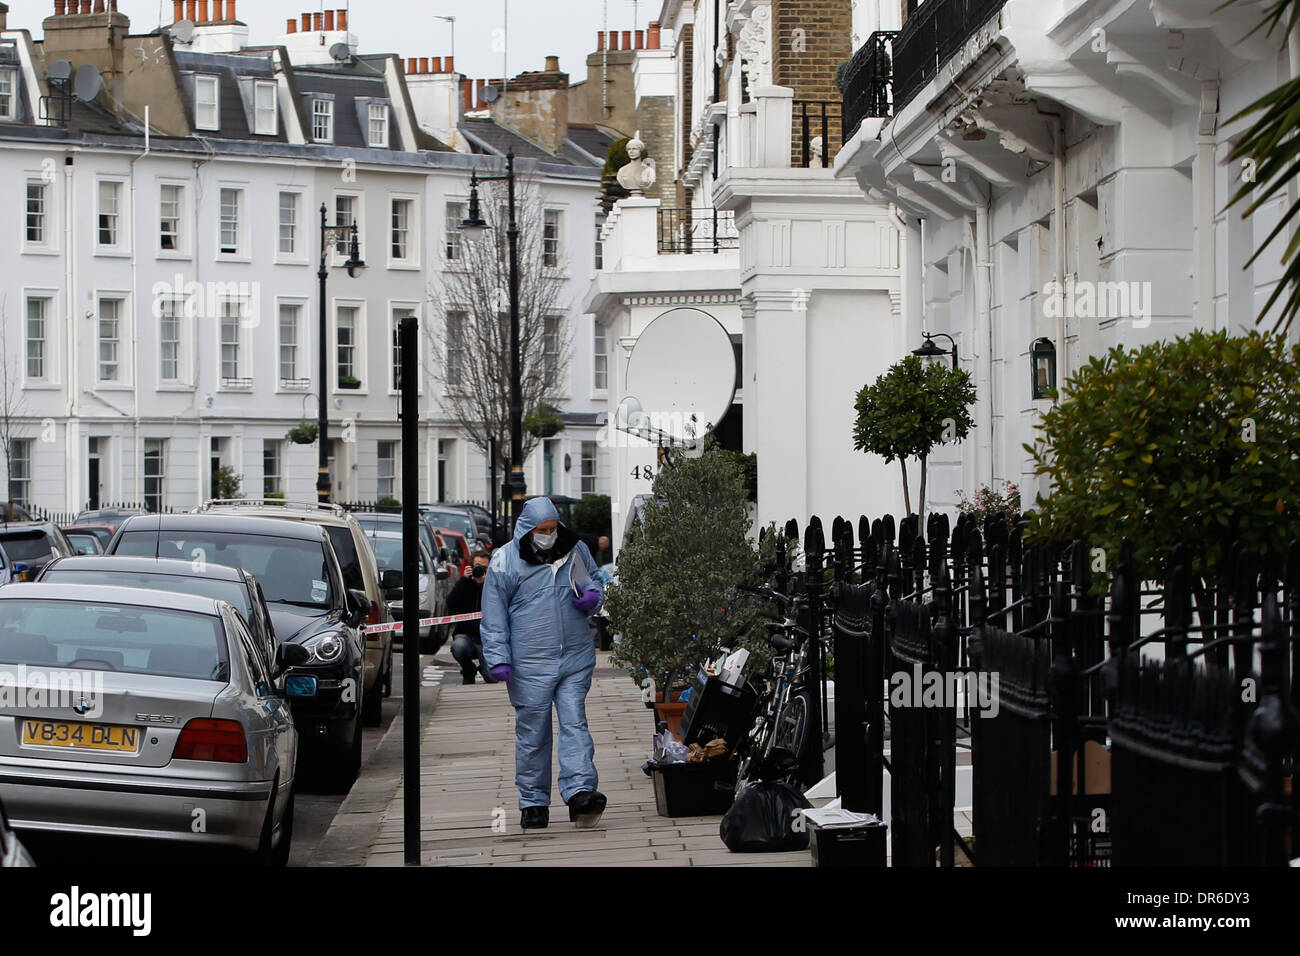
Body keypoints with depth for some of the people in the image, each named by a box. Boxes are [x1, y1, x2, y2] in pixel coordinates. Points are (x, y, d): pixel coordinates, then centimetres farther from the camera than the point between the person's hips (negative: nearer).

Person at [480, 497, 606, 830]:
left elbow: (595, 582, 24)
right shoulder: (504, 560, -1)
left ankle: (580, 793, -16)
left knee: (574, 724, -8)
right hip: (530, 664, -2)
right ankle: (533, 803, 11)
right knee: (532, 733, 3)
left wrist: (593, 596, 0)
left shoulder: (576, 550, 7)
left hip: (576, 659, 2)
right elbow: (494, 615, 1)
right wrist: (498, 659, -5)